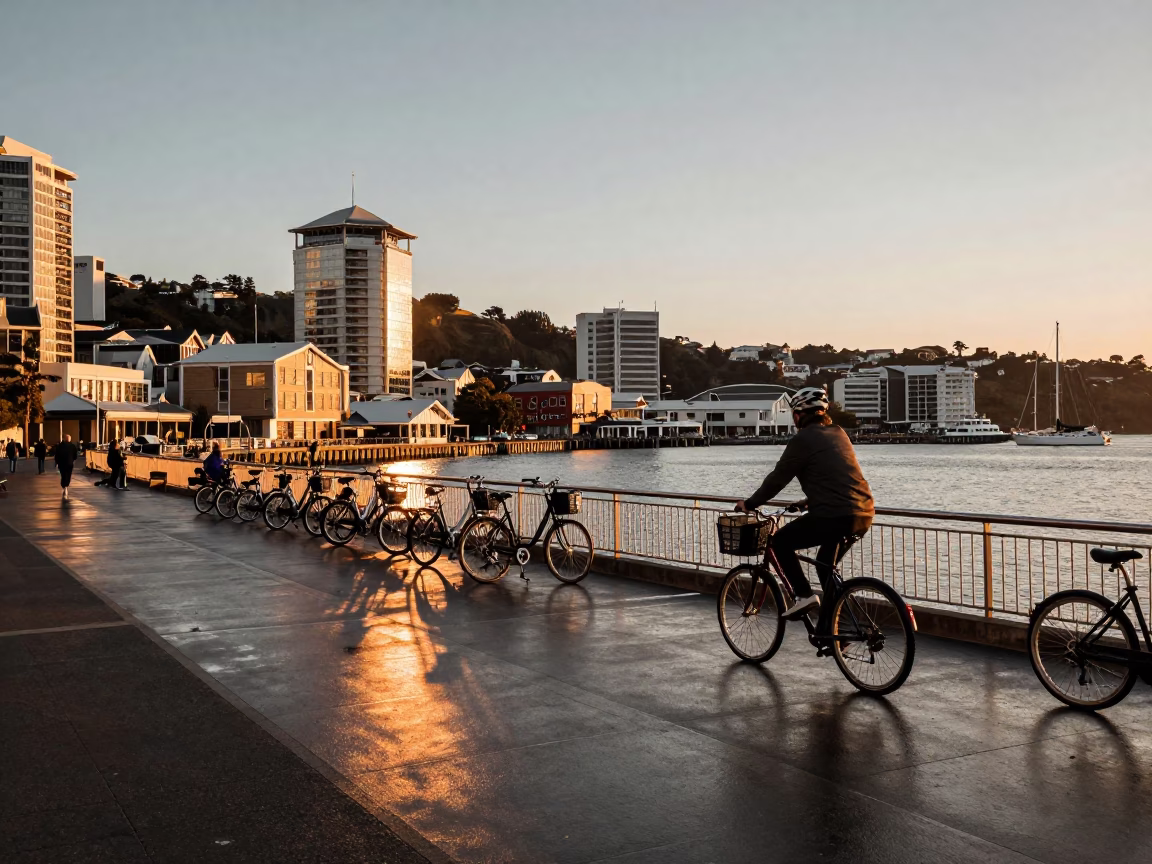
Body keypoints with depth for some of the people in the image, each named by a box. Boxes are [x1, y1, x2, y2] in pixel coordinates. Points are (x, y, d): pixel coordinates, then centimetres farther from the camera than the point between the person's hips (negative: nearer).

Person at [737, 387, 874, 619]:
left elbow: (778, 478, 0)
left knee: (779, 541, 10)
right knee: (826, 561, 31)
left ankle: (805, 595, -1)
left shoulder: (803, 439, -3)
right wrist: (810, 501, 43)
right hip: (864, 515, 8)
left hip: (835, 515, -8)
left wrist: (750, 504, 13)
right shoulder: (838, 433, 20)